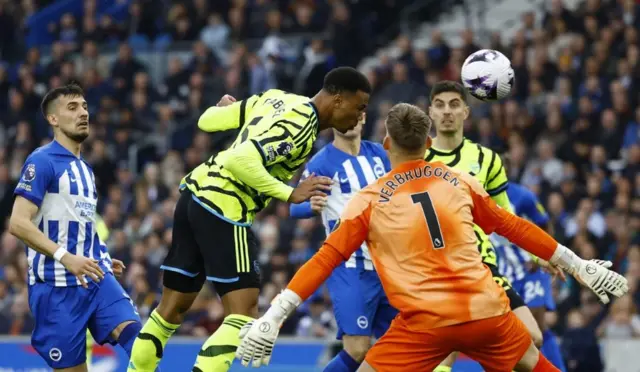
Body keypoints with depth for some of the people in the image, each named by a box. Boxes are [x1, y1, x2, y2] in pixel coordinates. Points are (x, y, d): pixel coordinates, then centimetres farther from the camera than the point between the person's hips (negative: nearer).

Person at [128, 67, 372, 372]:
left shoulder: (276, 99, 9)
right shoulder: (302, 127, -16)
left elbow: (208, 121, 17)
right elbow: (242, 160, -26)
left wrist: (222, 108, 39)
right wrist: (290, 194, -23)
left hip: (197, 190, 9)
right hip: (224, 209, -9)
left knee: (173, 309, 17)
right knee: (244, 314, -9)